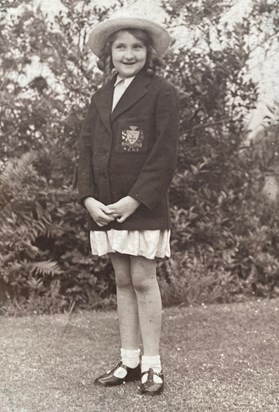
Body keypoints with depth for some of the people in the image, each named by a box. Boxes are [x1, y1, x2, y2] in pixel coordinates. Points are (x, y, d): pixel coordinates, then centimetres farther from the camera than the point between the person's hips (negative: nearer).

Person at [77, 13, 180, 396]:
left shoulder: (162, 92, -4)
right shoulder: (101, 97, 13)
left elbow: (165, 154, -11)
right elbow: (87, 148, 9)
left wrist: (134, 200, -17)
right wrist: (89, 198, -5)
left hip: (142, 206, -5)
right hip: (106, 208, 5)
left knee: (143, 281, -2)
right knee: (123, 282, 10)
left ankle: (152, 365, 9)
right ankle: (129, 361, 19)